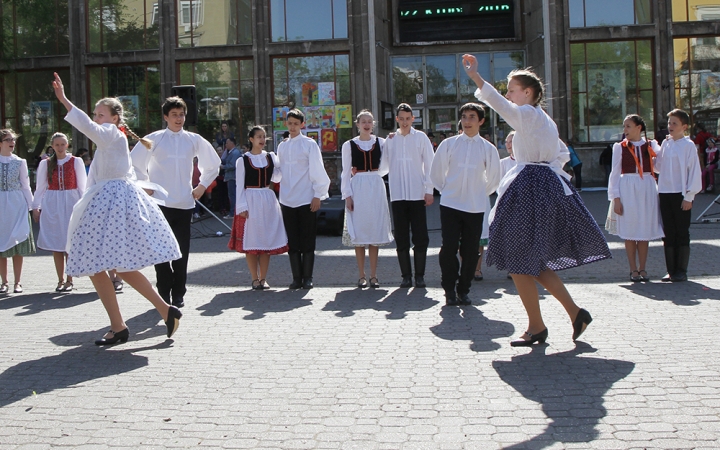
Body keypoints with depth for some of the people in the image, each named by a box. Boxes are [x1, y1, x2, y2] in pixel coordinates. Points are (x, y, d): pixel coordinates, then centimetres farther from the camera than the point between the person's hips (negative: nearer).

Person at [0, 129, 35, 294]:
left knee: (18, 243, 0)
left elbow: (25, 186, 8)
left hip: (17, 204, 0)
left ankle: (17, 282, 7)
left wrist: (32, 206, 4)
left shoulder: (19, 162, 4)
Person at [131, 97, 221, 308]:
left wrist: (202, 186, 14)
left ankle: (178, 294, 15)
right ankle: (164, 294, 9)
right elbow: (133, 164, 8)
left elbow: (213, 163, 21)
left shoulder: (194, 140, 8)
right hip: (160, 203, -1)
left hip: (184, 203, 1)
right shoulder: (153, 139, 2)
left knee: (182, 251, 4)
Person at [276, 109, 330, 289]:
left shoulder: (309, 144, -2)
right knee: (292, 241, 5)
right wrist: (281, 197, 11)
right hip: (287, 200, 4)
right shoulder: (282, 146, 11)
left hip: (306, 199, -4)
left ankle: (307, 277, 8)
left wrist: (318, 195, -8)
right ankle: (296, 277, 11)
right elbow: (280, 171, 16)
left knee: (307, 241, 1)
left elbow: (317, 171, -4)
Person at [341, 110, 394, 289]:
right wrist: (347, 195, -4)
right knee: (358, 233, 0)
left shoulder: (381, 143, 8)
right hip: (357, 189, -1)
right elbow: (346, 172, 4)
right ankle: (362, 276, 8)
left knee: (375, 232, 2)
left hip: (376, 188, 1)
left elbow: (384, 168, 2)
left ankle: (373, 276, 8)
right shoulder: (349, 145, 4)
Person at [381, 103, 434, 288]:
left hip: (417, 194, -2)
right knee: (401, 238, 3)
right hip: (397, 195, 2)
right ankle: (406, 275, 10)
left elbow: (430, 164, 3)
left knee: (420, 237, -1)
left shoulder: (421, 137, 4)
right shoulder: (390, 140, 10)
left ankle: (419, 275, 7)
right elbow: (384, 165, 13)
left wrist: (429, 190, -2)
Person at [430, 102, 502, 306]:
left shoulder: (488, 148, 3)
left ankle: (463, 290, 17)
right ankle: (449, 290, 9)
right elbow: (436, 173, 12)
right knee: (449, 249, -5)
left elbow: (493, 179, 16)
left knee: (470, 251, 4)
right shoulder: (449, 144, 2)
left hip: (475, 207, 1)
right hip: (450, 205, -1)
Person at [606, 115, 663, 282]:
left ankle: (642, 268, 14)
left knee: (645, 231, 4)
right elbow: (615, 173, 1)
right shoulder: (620, 147, 2)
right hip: (627, 190, -2)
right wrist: (615, 198, -5)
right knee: (630, 232, 0)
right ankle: (633, 269, 10)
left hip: (647, 189, 2)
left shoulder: (651, 145, 8)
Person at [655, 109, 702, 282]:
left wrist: (689, 196, -11)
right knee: (668, 233, 8)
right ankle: (671, 270, 14)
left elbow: (694, 171, -8)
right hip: (665, 194, 6)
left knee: (682, 233, 1)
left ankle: (681, 271, 8)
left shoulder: (688, 145, -7)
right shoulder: (665, 144, 10)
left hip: (681, 195, -5)